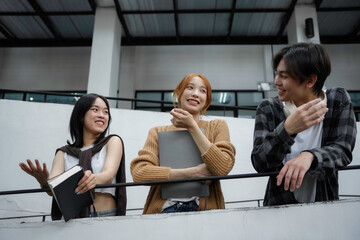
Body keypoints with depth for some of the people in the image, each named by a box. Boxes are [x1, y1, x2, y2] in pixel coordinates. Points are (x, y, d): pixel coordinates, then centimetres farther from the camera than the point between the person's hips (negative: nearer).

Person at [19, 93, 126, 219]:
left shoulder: (112, 142, 10)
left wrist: (94, 179, -29)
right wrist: (44, 182, -22)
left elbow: (109, 175, -7)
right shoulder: (64, 153, 15)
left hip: (106, 216, -2)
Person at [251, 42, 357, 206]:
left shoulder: (338, 100, -1)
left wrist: (310, 156, -28)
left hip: (324, 206, 1)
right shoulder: (268, 109, -5)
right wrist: (287, 129, -27)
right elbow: (259, 163, -13)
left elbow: (343, 150, -9)